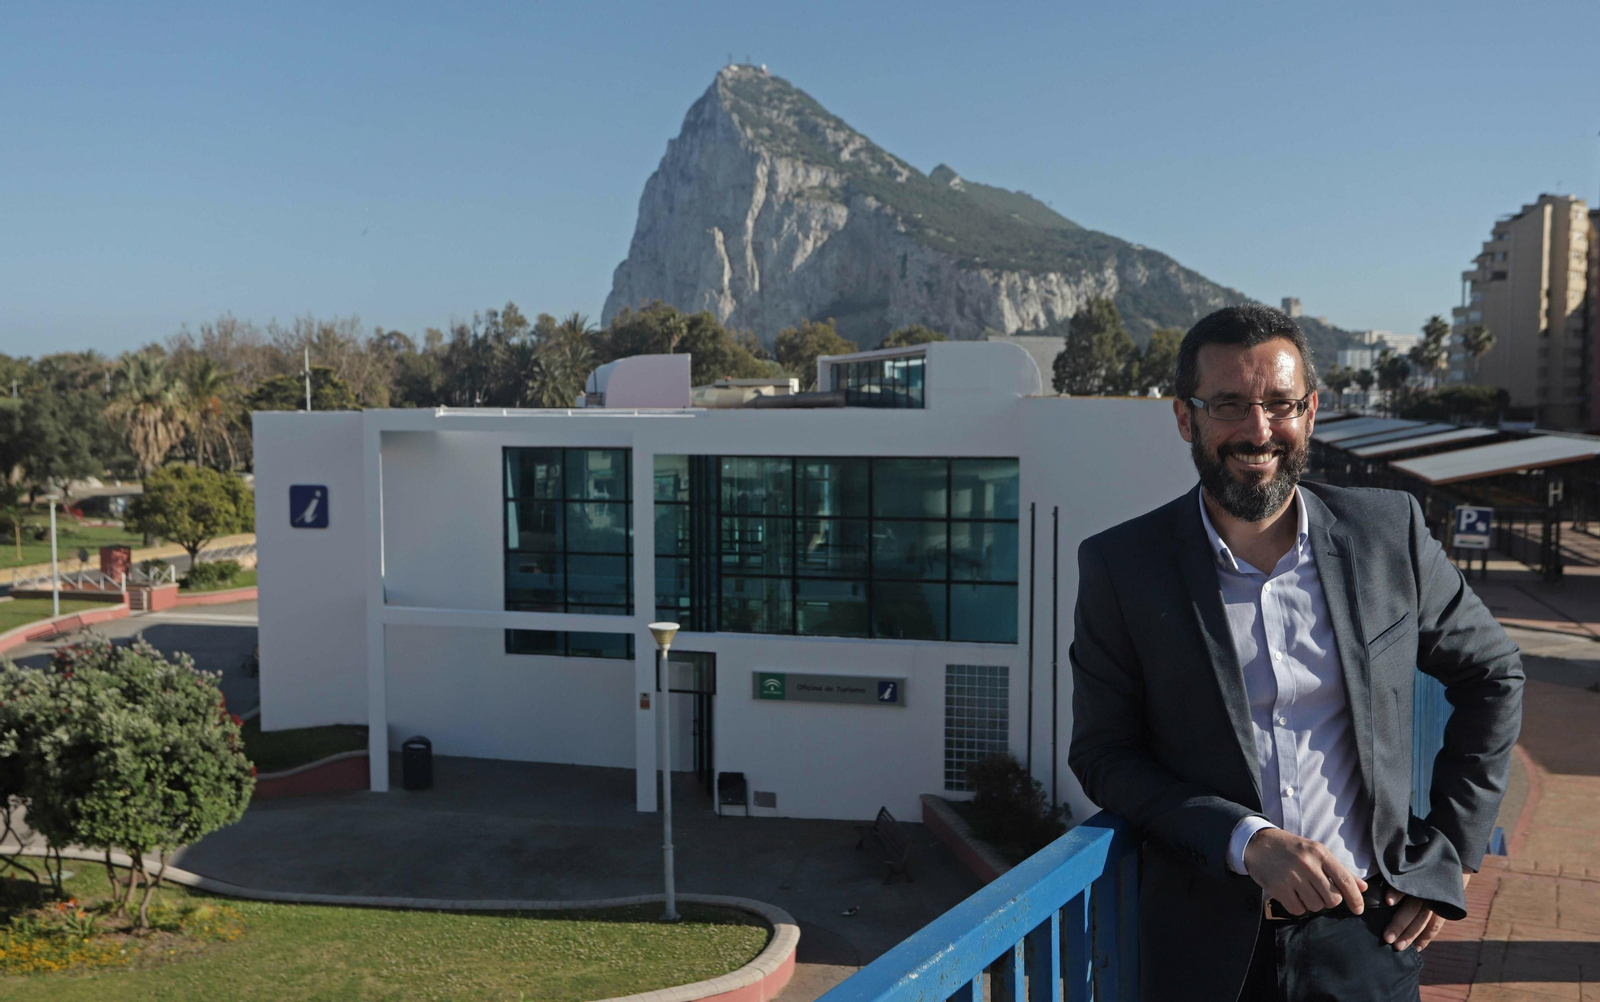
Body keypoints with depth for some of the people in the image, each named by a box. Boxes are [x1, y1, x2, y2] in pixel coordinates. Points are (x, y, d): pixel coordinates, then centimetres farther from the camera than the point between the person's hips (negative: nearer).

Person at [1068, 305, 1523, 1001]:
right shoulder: (1120, 565, -7)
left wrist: (1451, 851, 5)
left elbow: (1493, 675, 10)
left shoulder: (1389, 531, -2)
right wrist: (1248, 840, -17)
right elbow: (1102, 753, -6)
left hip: (1365, 936, 1)